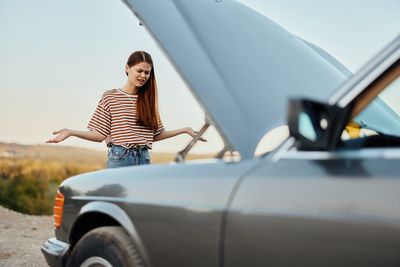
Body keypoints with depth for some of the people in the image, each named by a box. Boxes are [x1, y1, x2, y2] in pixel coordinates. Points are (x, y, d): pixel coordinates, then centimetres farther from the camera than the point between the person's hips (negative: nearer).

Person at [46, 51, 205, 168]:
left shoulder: (148, 100, 13)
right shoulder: (110, 97, 1)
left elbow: (156, 135, 16)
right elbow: (100, 135, -2)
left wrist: (184, 130, 13)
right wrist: (71, 132, -14)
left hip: (144, 159, 4)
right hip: (119, 158, -4)